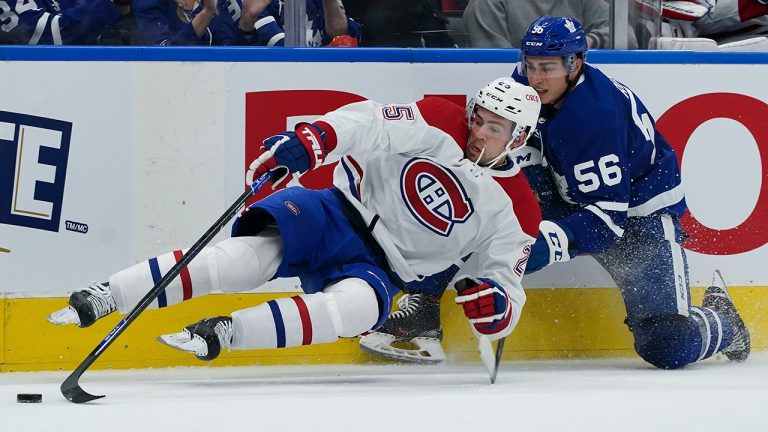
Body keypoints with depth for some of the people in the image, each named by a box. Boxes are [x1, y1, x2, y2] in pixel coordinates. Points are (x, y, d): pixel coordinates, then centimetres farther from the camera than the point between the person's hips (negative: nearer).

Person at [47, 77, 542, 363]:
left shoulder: (508, 209, 2)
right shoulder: (440, 123, -2)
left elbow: (509, 295, 3)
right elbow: (370, 124, -16)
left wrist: (497, 303, -23)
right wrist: (310, 138, -35)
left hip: (378, 269, 1)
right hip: (336, 213, -1)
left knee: (359, 305, -36)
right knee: (260, 251, -29)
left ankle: (223, 333, -48)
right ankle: (102, 298, -34)